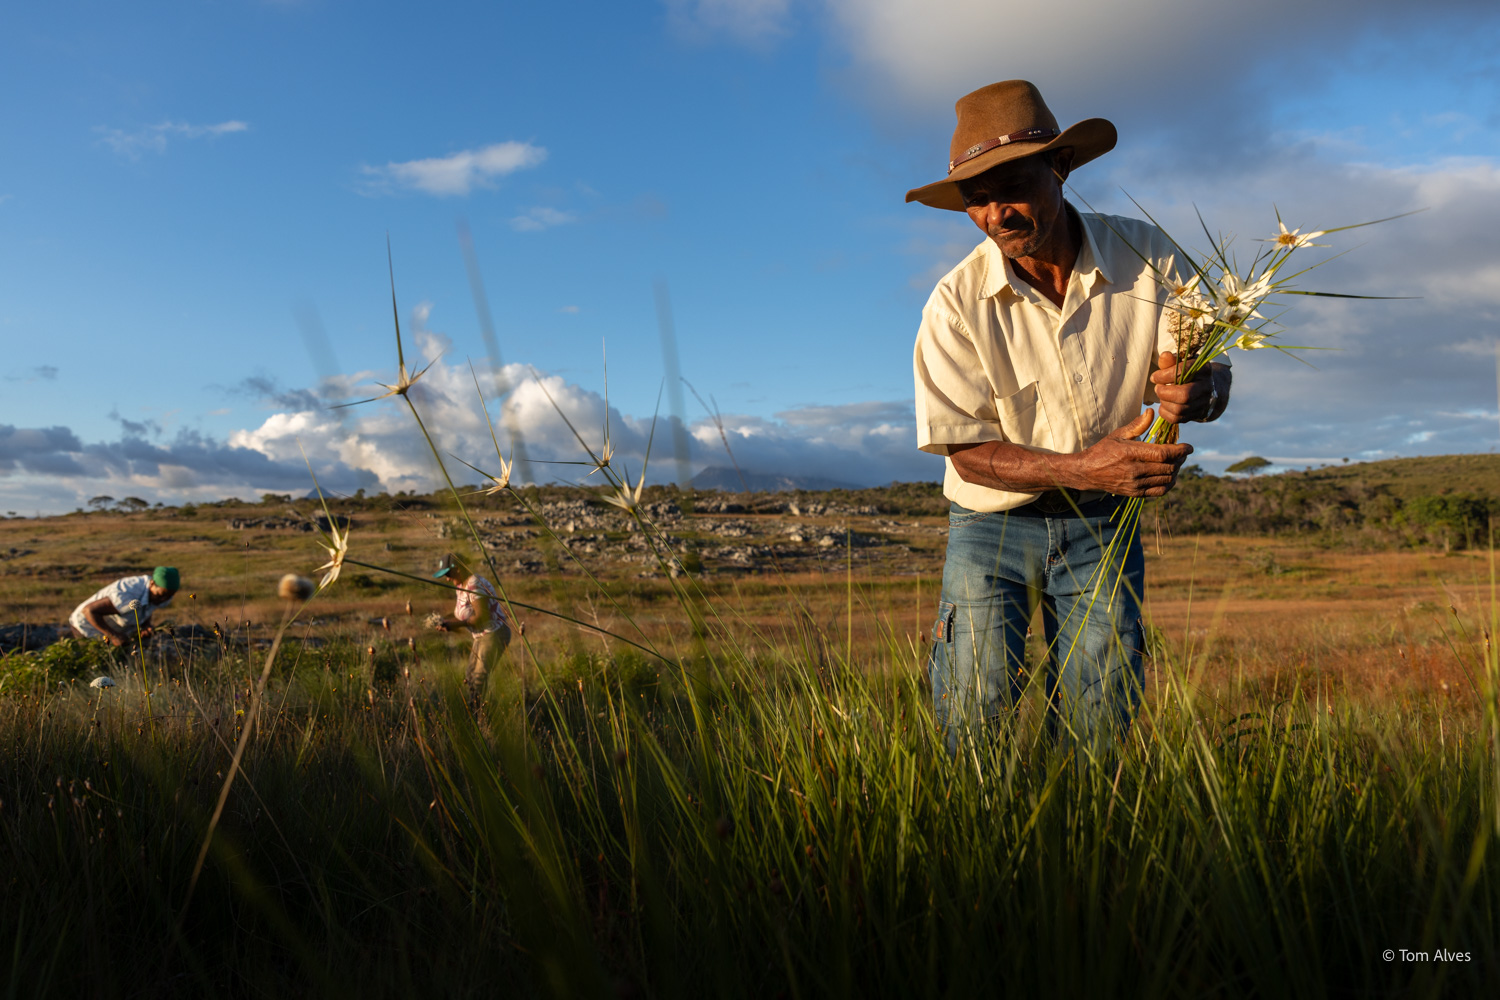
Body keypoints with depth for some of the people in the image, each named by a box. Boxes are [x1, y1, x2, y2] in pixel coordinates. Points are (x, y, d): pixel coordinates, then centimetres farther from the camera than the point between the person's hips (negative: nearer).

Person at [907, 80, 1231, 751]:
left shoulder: (1144, 256, -8)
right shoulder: (958, 304, -15)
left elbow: (1211, 375, -4)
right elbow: (966, 450, -13)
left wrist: (1195, 391, -29)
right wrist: (1085, 467, -26)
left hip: (1103, 521, 2)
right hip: (994, 521, -1)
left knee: (1100, 723, -1)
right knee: (975, 708, -13)